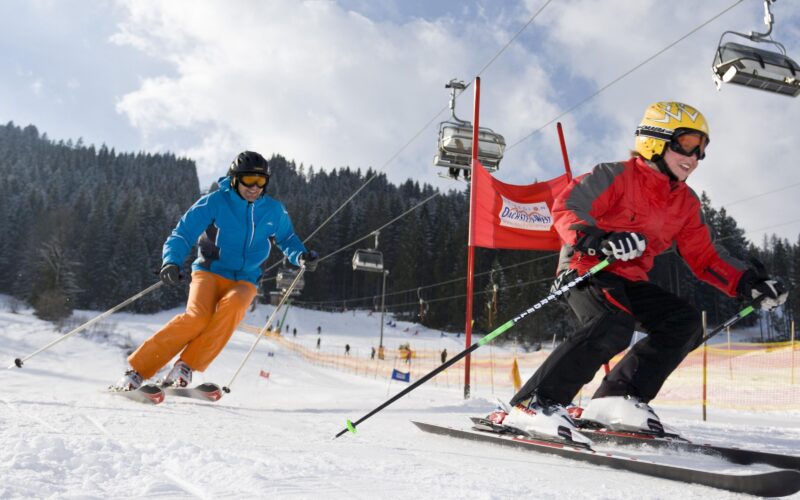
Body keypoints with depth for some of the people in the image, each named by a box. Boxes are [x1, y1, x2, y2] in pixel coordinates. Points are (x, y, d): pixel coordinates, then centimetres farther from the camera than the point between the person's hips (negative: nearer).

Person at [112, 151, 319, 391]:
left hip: (244, 281, 2)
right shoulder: (215, 202, -7)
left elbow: (287, 239, 20)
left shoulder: (274, 210, 3)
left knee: (232, 305, -34)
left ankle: (186, 366, -27)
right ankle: (137, 370, -18)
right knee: (198, 316, -30)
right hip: (210, 271, -2)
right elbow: (182, 234, -10)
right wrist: (171, 262, -29)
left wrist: (301, 256, -1)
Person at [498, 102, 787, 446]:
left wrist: (749, 284, 0)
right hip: (586, 269, -8)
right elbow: (565, 207, -19)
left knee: (686, 322, -7)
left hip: (629, 281, 8)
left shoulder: (686, 203, 11)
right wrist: (598, 241, -37)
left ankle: (618, 399, -7)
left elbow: (704, 257, 13)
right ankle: (534, 404, -30)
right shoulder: (616, 177, -11)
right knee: (615, 325, -33)